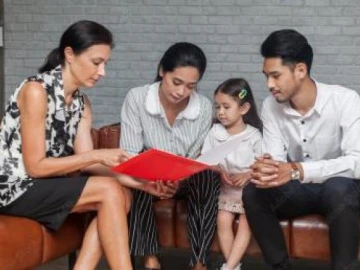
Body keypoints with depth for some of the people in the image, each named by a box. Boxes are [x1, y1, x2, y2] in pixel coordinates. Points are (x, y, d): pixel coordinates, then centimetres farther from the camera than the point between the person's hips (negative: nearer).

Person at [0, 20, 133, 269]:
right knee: (110, 191, -20)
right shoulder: (36, 90, -18)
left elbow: (84, 159, -1)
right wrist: (98, 155, -20)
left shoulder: (81, 102, 7)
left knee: (122, 195, -12)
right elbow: (35, 166, -19)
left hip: (45, 185, 8)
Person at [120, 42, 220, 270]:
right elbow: (129, 154, -18)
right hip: (146, 179, -1)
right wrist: (149, 179, -39)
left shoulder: (204, 108, -11)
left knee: (208, 175, -31)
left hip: (184, 181, 1)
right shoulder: (136, 98, -16)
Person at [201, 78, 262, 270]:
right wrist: (219, 172, -18)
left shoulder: (254, 135, -7)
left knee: (246, 222, -17)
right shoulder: (215, 131, 0)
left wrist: (248, 175, -24)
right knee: (223, 220, -15)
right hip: (224, 188, 2)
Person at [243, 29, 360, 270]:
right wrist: (265, 170, -36)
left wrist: (297, 170, -44)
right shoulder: (271, 106, -7)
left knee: (338, 188, -38)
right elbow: (276, 158, -10)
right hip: (299, 189, 4)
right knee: (252, 192, -23)